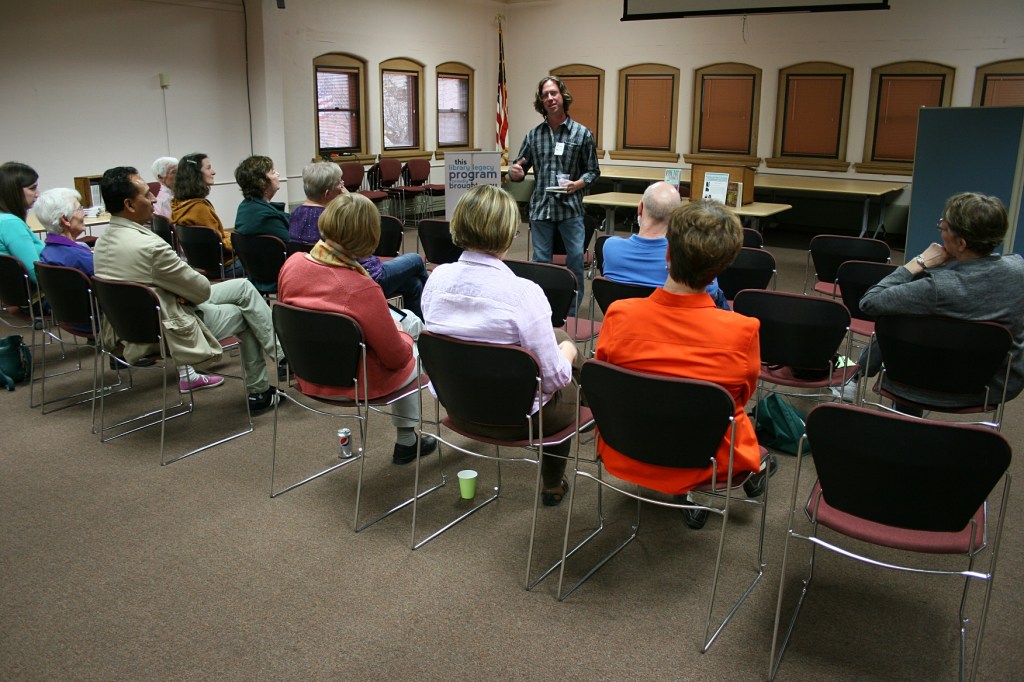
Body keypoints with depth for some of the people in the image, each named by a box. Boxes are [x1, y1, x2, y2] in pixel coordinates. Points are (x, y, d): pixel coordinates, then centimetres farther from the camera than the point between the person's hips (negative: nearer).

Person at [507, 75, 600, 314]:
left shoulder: (582, 133, 2)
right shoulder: (533, 135, 9)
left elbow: (593, 170, 4)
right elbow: (520, 172, 12)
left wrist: (578, 183, -15)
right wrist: (515, 173, -12)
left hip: (571, 207, -2)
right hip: (541, 207, 2)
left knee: (576, 259, -3)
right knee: (540, 262, 7)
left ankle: (572, 314, 12)